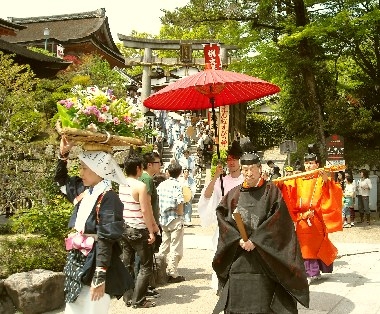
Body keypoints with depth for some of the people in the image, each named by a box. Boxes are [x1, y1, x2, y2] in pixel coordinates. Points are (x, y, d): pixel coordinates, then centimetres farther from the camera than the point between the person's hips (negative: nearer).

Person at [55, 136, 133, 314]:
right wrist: (63, 153, 12)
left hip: (95, 263, -8)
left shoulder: (107, 198, -17)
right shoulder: (84, 192, 6)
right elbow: (61, 180, 26)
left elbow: (106, 240, -21)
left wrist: (100, 276, -24)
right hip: (78, 260, 8)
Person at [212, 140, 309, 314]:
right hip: (238, 257, 3)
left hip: (265, 256, -2)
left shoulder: (271, 191, 0)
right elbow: (223, 218, 2)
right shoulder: (234, 194, 8)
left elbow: (279, 220, -9)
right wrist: (238, 239, -13)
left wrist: (255, 240, -15)